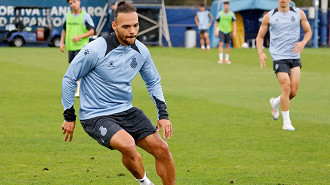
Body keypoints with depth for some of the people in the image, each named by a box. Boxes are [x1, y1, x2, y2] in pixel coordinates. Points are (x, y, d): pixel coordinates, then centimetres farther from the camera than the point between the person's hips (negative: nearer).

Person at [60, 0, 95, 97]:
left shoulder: (85, 16, -6)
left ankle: (79, 90, -10)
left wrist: (79, 37, -17)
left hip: (81, 45, -5)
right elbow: (64, 30, 22)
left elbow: (92, 31, -6)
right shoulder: (67, 16, 9)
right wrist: (62, 42, 10)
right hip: (70, 46, 5)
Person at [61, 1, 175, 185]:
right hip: (95, 116, -6)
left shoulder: (141, 51, -1)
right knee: (128, 144, -31)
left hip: (126, 111, 6)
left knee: (162, 148, -5)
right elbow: (69, 78, -7)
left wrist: (163, 114, 5)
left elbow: (153, 82, 16)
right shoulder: (95, 49, -18)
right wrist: (69, 116, -3)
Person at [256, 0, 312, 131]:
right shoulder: (269, 17, 3)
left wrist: (303, 43, -6)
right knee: (286, 88, -15)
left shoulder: (299, 14, 7)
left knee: (294, 91, -1)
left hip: (295, 57, 3)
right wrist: (260, 53, -6)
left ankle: (275, 103, 31)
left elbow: (308, 31, 16)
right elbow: (260, 36, 11)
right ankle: (286, 122, -4)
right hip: (279, 57, -3)